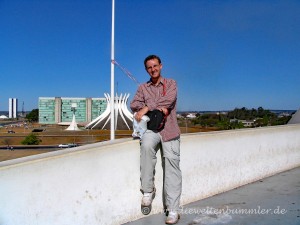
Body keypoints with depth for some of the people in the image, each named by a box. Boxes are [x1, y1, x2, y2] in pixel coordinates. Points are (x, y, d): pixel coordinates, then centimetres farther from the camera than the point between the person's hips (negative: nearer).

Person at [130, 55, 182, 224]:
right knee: (147, 145, -34)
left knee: (172, 167, -8)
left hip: (169, 130, 0)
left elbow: (169, 99, -9)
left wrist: (147, 108, -16)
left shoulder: (171, 83, 11)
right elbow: (134, 104, 1)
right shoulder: (143, 88, 17)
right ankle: (148, 190, -22)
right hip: (151, 128, 1)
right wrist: (157, 107, -12)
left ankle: (173, 210, -3)